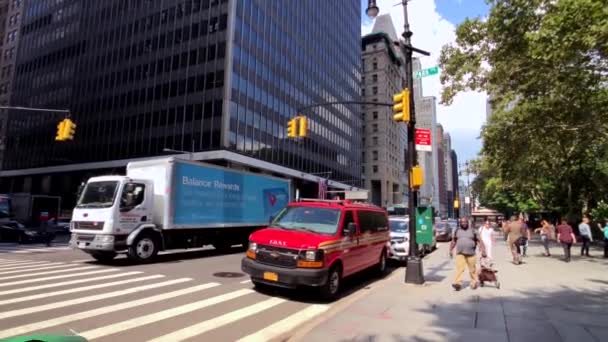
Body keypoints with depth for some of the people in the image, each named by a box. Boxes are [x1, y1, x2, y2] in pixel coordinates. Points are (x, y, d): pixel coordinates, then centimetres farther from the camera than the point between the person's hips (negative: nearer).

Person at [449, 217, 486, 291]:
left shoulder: (473, 231, 2)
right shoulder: (457, 231, 9)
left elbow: (480, 241, 0)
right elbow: (453, 241, 20)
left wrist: (483, 250, -10)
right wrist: (451, 250, 17)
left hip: (471, 254, -1)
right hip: (460, 254, 1)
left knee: (472, 269, 8)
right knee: (459, 268, -11)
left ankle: (474, 283, 26)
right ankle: (457, 283, -17)